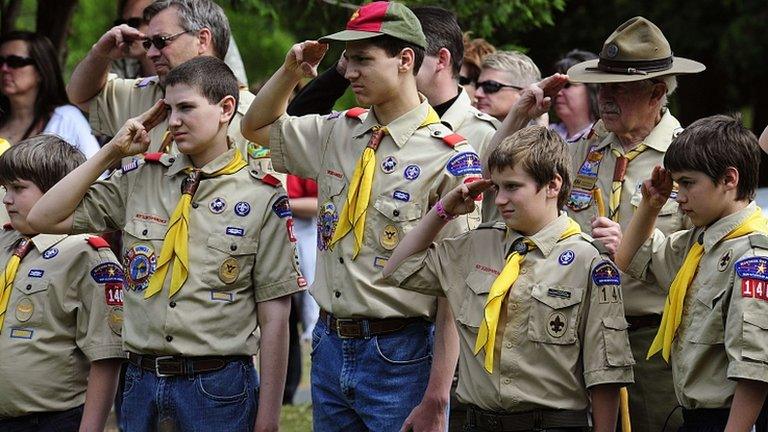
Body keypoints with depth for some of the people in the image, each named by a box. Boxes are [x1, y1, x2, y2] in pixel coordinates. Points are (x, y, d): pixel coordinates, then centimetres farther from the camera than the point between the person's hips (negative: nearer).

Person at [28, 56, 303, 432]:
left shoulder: (262, 197, -3)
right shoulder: (140, 179, 8)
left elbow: (274, 317, -4)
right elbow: (44, 218, 8)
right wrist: (111, 152, 4)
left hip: (217, 388, -4)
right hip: (142, 383, 4)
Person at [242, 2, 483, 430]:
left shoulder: (449, 158, -12)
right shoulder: (339, 132, 8)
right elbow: (256, 126, 26)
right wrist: (291, 71, 6)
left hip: (401, 358, -7)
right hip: (331, 348, 7)